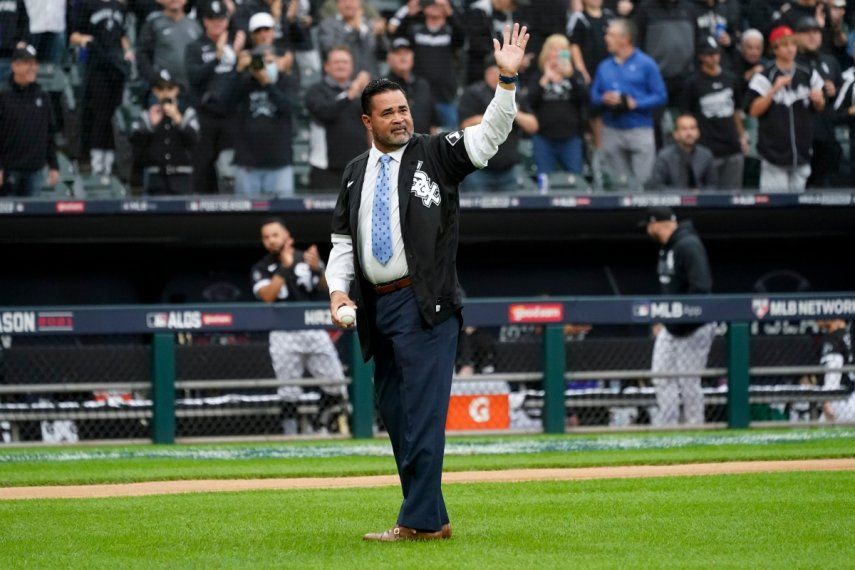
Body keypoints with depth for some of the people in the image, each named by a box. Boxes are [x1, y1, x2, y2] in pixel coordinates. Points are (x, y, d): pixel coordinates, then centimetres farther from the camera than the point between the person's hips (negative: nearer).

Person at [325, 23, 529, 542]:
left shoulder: (435, 154, 2)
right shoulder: (356, 173, 17)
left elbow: (490, 135, -11)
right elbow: (343, 242, 17)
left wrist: (508, 80, -24)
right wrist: (338, 289, 1)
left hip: (425, 303, -6)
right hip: (376, 306, 6)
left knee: (423, 413, -11)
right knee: (395, 415, 9)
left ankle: (419, 521, -13)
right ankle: (431, 520, 15)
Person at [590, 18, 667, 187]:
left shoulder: (646, 64, -2)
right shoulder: (604, 67, 11)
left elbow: (661, 97, -6)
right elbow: (594, 96, 12)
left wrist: (635, 104, -17)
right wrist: (604, 99, -10)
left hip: (639, 130, -4)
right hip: (612, 132, 4)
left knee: (644, 182, -7)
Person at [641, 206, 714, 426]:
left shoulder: (688, 245, -18)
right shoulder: (666, 248, 13)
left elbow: (701, 287, -25)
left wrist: (682, 320, -23)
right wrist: (661, 320, 13)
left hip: (694, 327, -10)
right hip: (670, 326, 10)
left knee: (688, 382, -6)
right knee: (661, 375, 8)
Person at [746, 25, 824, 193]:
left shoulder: (809, 75, 7)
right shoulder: (764, 77, -6)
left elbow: (820, 108, 17)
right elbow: (754, 111, -11)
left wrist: (818, 100, -7)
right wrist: (774, 90, -21)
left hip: (802, 152, 4)